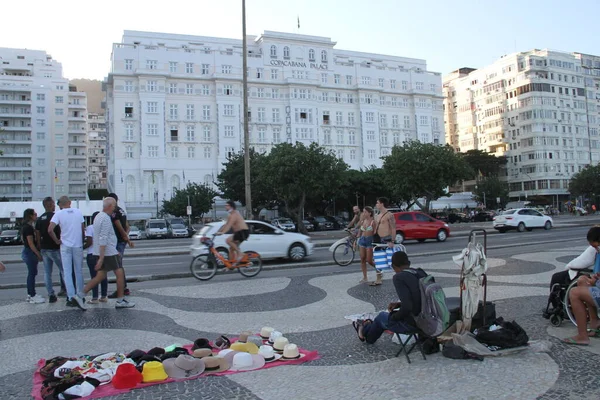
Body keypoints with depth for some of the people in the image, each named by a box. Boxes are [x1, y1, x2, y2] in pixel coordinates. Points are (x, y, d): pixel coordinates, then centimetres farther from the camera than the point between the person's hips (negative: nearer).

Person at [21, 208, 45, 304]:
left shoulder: (26, 227, 13)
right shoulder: (28, 228, -17)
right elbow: (31, 243, -21)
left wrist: (37, 254, 17)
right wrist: (39, 255, -18)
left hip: (27, 251, 10)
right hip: (30, 252, -10)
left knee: (31, 273, 15)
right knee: (32, 273, -5)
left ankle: (30, 294, 22)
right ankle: (33, 296, 0)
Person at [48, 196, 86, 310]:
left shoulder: (59, 214, -6)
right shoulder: (78, 212, 2)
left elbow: (50, 230, -16)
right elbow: (83, 229, 6)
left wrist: (57, 241, -3)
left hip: (65, 246, -2)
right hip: (78, 245, 2)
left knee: (67, 272, 3)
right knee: (79, 271, 13)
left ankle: (71, 297, -6)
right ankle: (80, 295, 18)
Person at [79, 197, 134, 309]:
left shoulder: (98, 216, 15)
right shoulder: (106, 219, -17)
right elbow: (103, 239, -23)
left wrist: (115, 251, 27)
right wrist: (101, 258, -24)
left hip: (101, 252, 9)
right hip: (108, 252, -9)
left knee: (100, 276, 12)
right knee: (120, 274, 0)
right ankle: (120, 301, 4)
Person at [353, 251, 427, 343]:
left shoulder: (399, 278, -18)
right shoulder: (421, 273, 3)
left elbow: (406, 308, -25)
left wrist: (393, 317, -6)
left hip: (411, 323, -6)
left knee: (382, 316, 23)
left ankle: (365, 332, 52)